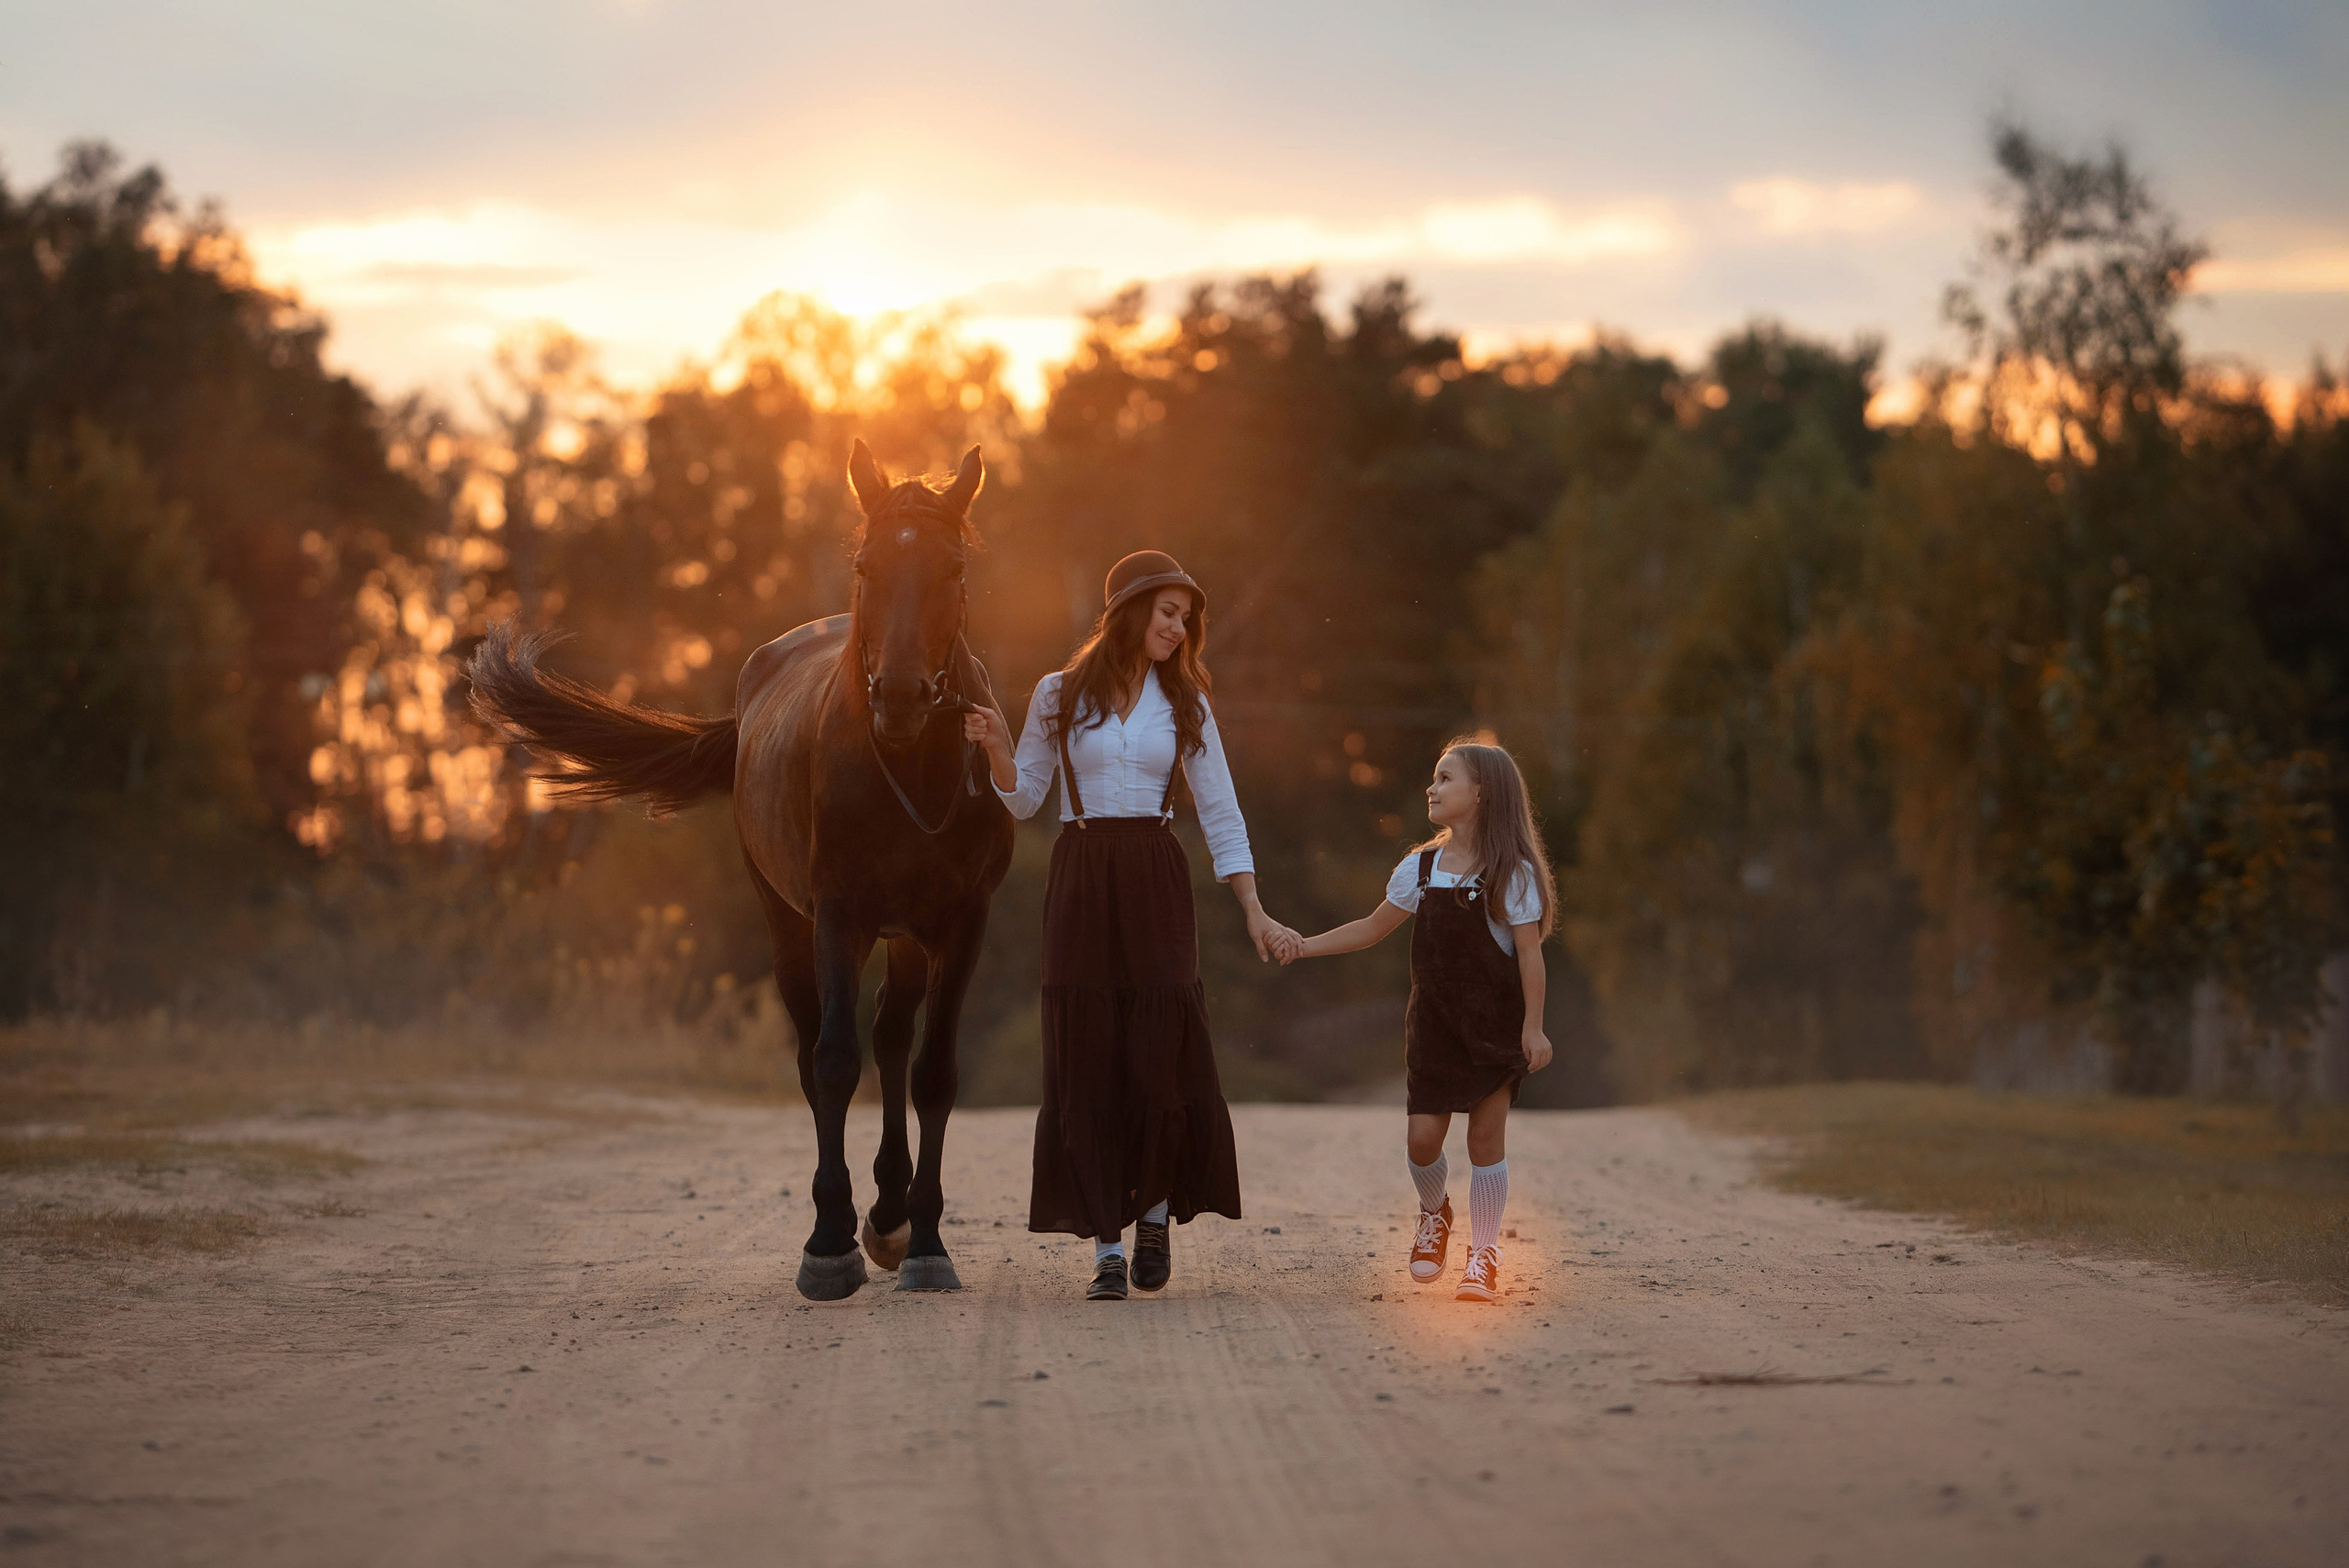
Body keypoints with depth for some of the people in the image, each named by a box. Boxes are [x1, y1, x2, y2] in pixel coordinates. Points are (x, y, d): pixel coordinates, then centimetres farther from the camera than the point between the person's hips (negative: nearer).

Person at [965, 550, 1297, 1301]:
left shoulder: (1184, 705, 7)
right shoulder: (1059, 695, 4)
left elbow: (1221, 816, 7)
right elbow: (1024, 798, 9)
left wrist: (1255, 913, 1)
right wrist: (997, 747, -11)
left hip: (1156, 885, 1)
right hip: (1080, 881, -1)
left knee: (1163, 1055, -7)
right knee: (1088, 1062, -3)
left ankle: (1156, 1214, 18)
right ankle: (1106, 1245, 3)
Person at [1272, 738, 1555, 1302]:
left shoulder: (1512, 872, -9)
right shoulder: (1421, 867, 6)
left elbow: (1528, 951, -10)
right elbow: (1373, 928, 15)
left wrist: (1533, 1027, -14)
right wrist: (1306, 946, 8)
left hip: (1494, 1021, -4)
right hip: (1434, 1018, 4)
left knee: (1486, 1137, -1)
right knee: (1422, 1136, -3)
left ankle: (1483, 1255, 10)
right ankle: (1434, 1215, 27)